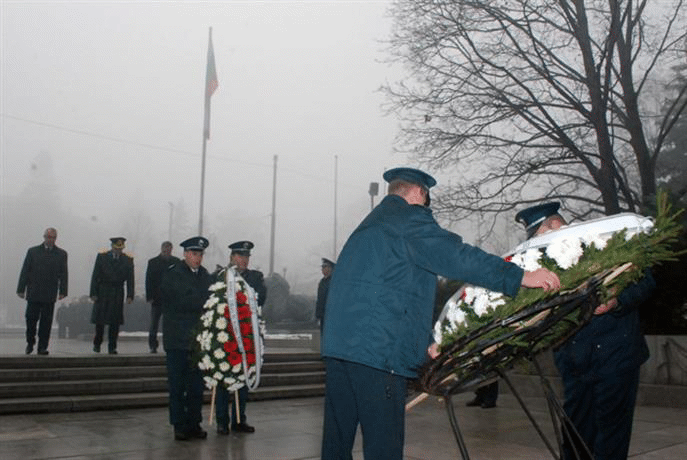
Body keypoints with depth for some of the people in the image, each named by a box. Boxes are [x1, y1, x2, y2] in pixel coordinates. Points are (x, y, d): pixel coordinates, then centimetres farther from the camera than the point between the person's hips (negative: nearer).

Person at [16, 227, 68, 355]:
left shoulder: (61, 254, 8)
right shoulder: (33, 251, 8)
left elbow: (63, 274, 5)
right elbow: (25, 271, 5)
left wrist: (62, 291, -4)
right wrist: (21, 289, -2)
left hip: (49, 295, 0)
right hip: (33, 293, 0)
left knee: (46, 321, 0)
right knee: (31, 318, 2)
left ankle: (42, 347, 7)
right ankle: (30, 342, 24)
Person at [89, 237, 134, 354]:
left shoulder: (128, 260, 3)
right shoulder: (102, 257, 1)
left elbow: (130, 279, 2)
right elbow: (95, 276, 0)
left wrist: (130, 295, -7)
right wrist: (93, 293, -7)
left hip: (118, 293, 1)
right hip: (102, 292, 0)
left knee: (115, 322, 1)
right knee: (99, 320, 3)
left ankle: (112, 347, 9)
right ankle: (97, 344, 23)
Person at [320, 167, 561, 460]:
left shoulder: (371, 224, 28)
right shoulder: (409, 218, -1)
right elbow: (457, 256, -14)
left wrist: (425, 342, 28)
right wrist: (521, 277, -12)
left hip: (338, 340, 10)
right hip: (377, 346, -9)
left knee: (338, 435, 13)